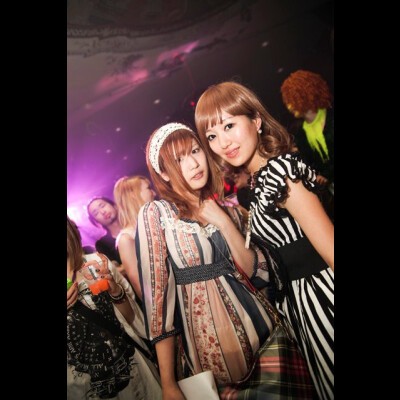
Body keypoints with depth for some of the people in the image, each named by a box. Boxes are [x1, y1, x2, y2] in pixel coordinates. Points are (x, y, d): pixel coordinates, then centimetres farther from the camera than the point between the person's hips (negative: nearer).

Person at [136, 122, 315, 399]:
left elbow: (259, 273, 0)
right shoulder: (154, 214, -7)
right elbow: (156, 293, -12)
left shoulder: (225, 207, 7)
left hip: (260, 327, 4)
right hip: (207, 337, -4)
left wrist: (224, 223, -12)